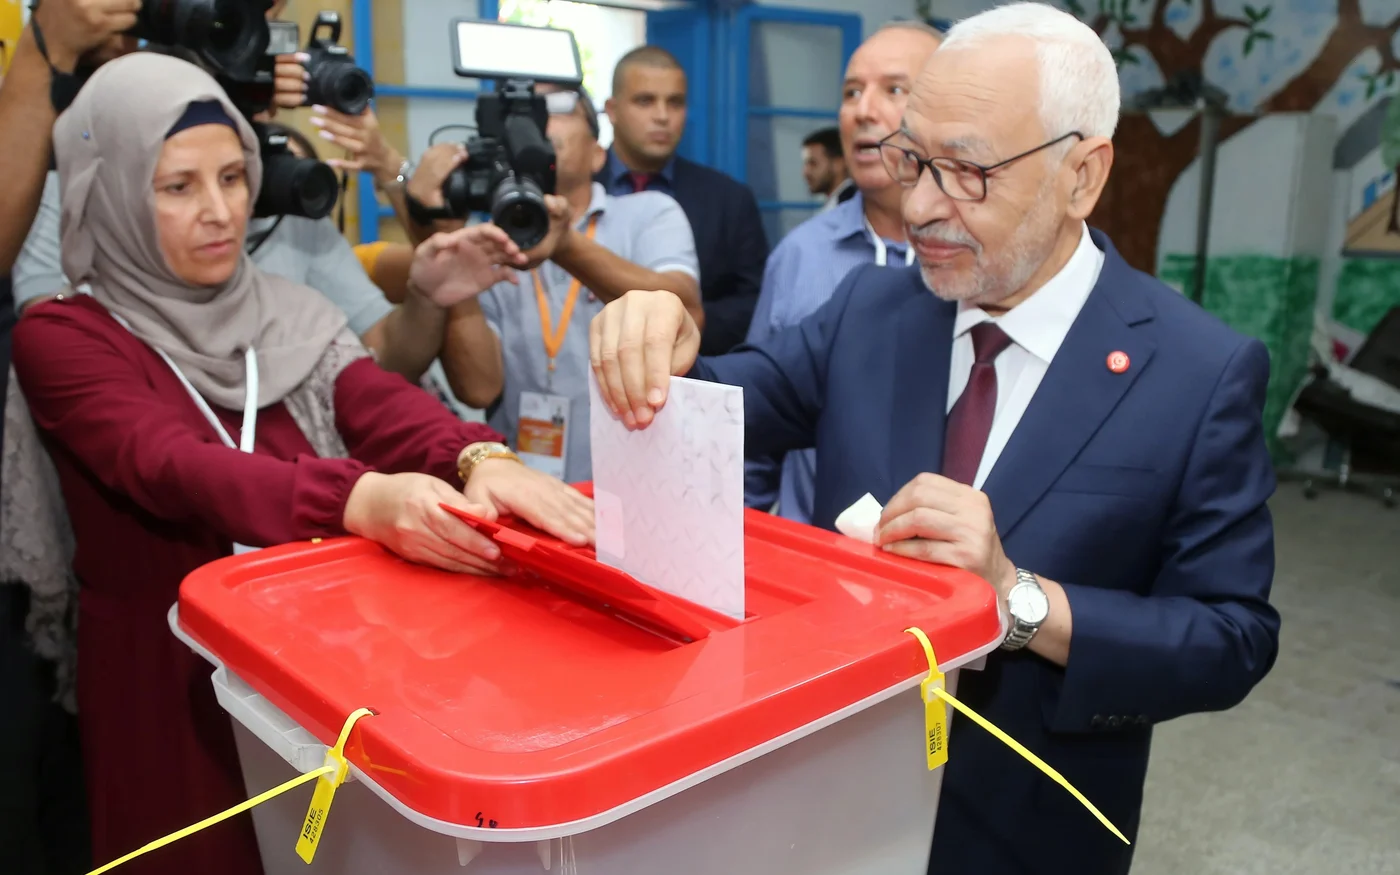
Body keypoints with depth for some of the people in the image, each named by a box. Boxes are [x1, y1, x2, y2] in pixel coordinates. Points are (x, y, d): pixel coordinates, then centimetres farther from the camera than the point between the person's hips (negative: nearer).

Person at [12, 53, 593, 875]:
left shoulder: (289, 313, 3)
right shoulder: (61, 337, -10)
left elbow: (384, 406, -14)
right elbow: (173, 467, -27)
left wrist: (481, 459, -37)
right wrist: (364, 501, -45)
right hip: (169, 676, -3)